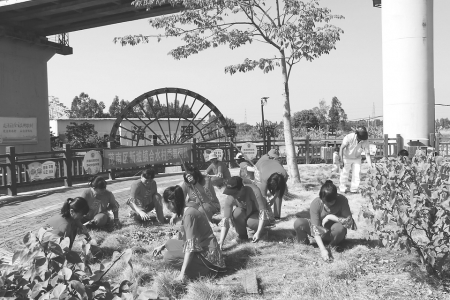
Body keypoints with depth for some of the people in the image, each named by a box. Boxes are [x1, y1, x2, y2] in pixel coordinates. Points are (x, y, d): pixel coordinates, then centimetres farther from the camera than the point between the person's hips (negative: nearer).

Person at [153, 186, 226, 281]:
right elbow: (187, 238, 18)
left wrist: (183, 273, -24)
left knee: (168, 257, -12)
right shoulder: (188, 208, 5)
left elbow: (191, 245, -26)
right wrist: (163, 246, 22)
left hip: (208, 254, -9)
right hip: (202, 248, 9)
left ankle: (204, 270, -10)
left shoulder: (189, 214, -22)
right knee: (170, 243, 11)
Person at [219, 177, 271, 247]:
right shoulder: (230, 199, -28)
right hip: (245, 212, 2)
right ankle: (242, 235, -5)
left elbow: (263, 212, -35)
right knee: (237, 213, -31)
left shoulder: (254, 191, -37)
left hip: (258, 213, -2)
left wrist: (258, 232, -43)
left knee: (251, 222, -34)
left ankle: (260, 231, 1)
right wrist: (221, 241, -37)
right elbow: (225, 220, -29)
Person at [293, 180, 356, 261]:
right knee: (298, 223, -27)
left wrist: (331, 217, -29)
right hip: (321, 231, 0)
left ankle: (333, 246, -4)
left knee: (339, 227, -37)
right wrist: (322, 249, -37)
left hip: (333, 233, 0)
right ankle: (303, 244, 2)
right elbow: (315, 228, -28)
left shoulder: (342, 200, -23)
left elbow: (349, 221, -22)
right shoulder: (315, 203, -24)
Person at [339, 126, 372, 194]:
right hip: (346, 158, -2)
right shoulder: (349, 137, -32)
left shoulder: (365, 142, -24)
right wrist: (341, 161, -34)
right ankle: (342, 188, 25)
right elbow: (341, 148, -28)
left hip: (357, 159, 2)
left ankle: (354, 189, 15)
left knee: (356, 174, -1)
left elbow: (367, 154, -20)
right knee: (344, 174, 5)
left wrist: (371, 167, -29)